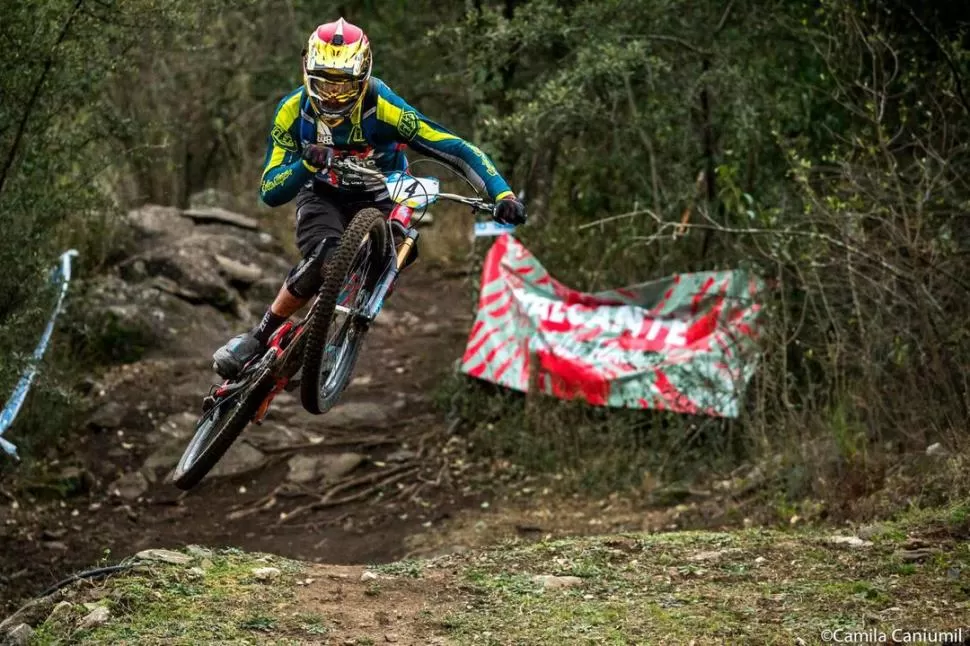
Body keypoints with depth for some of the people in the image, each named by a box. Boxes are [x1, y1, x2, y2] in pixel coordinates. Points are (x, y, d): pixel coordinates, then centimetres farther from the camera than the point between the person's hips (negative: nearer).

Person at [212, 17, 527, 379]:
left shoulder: (382, 108, -30)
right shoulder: (293, 111, -22)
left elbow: (456, 150, -32)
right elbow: (270, 193, -22)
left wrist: (502, 194, -45)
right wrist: (306, 165, -43)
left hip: (376, 199, 0)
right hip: (322, 196, 0)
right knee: (323, 261, -32)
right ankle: (258, 338, -17)